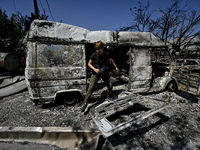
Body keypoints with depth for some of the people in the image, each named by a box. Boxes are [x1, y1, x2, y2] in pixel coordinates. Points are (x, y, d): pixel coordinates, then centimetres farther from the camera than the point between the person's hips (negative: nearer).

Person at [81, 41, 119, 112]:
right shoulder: (94, 55, -16)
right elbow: (89, 64, -6)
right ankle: (85, 103, 1)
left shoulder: (106, 54, -10)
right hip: (96, 73, -2)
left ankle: (109, 97, 32)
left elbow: (111, 60, 10)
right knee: (90, 88, -10)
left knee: (110, 86, 2)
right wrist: (94, 69, -22)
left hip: (105, 73, 3)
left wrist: (116, 67, 18)